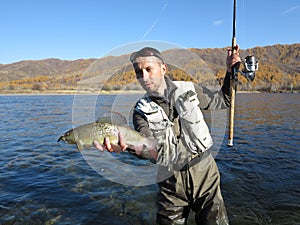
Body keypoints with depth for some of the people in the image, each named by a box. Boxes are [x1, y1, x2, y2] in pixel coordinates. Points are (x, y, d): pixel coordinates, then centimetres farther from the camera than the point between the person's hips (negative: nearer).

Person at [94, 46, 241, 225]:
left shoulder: (189, 90, -1)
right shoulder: (142, 111, -4)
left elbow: (223, 101, 14)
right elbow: (150, 149, -20)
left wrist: (231, 71, 1)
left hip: (204, 174, 1)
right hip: (171, 183, 0)